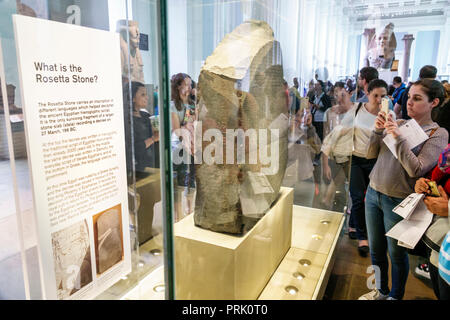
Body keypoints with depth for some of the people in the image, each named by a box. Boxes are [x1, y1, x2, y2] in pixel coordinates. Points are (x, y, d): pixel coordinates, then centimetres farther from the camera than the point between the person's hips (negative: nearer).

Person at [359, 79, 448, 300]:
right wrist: (378, 131, -11)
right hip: (374, 193, 5)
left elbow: (416, 170, -19)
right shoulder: (398, 124, 5)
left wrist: (398, 138, -23)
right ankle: (381, 291, 39)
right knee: (376, 250, 18)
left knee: (397, 254, 12)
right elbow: (370, 154, 4)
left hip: (398, 201, -5)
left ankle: (395, 296, 35)